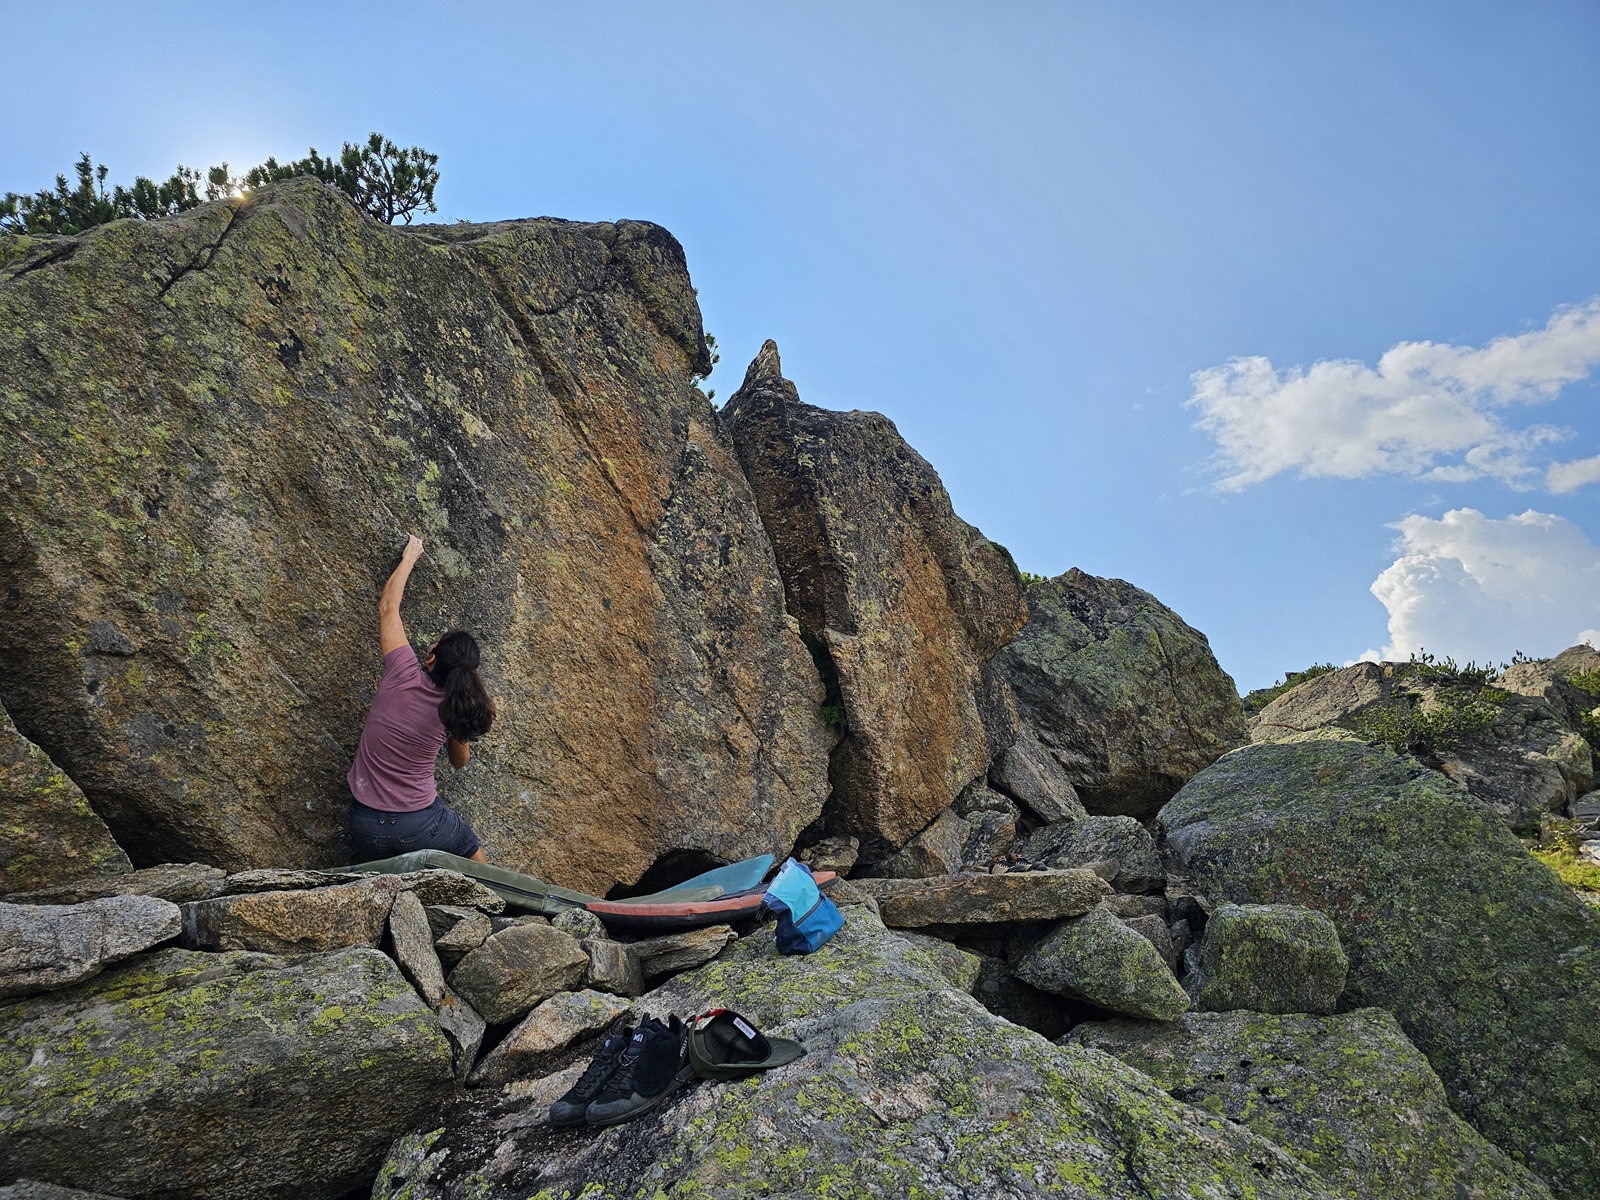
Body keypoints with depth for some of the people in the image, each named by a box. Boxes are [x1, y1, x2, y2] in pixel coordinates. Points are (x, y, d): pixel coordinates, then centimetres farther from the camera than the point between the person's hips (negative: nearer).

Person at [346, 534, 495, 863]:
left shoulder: (404, 673, -14)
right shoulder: (456, 709, -9)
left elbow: (388, 606, 1)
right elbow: (460, 762, 12)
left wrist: (409, 558, 12)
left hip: (367, 826, 1)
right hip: (421, 823, 0)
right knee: (475, 859, 24)